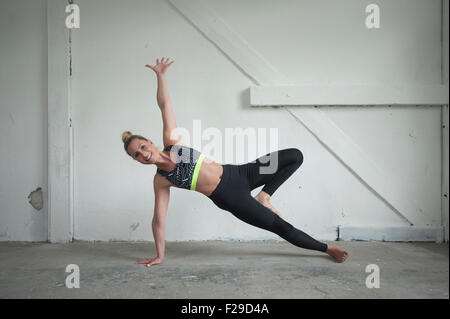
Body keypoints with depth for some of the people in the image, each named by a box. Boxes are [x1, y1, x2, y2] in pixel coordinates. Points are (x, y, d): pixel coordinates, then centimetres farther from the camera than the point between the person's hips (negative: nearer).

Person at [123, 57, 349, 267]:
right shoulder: (161, 180, -5)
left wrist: (160, 75, -7)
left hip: (238, 174, 4)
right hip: (230, 199, -3)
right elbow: (158, 220, -1)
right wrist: (159, 256, 2)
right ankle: (327, 249, 24)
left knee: (295, 156, -1)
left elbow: (164, 104, 0)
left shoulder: (171, 142, -1)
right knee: (280, 226, 0)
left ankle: (263, 197, 6)